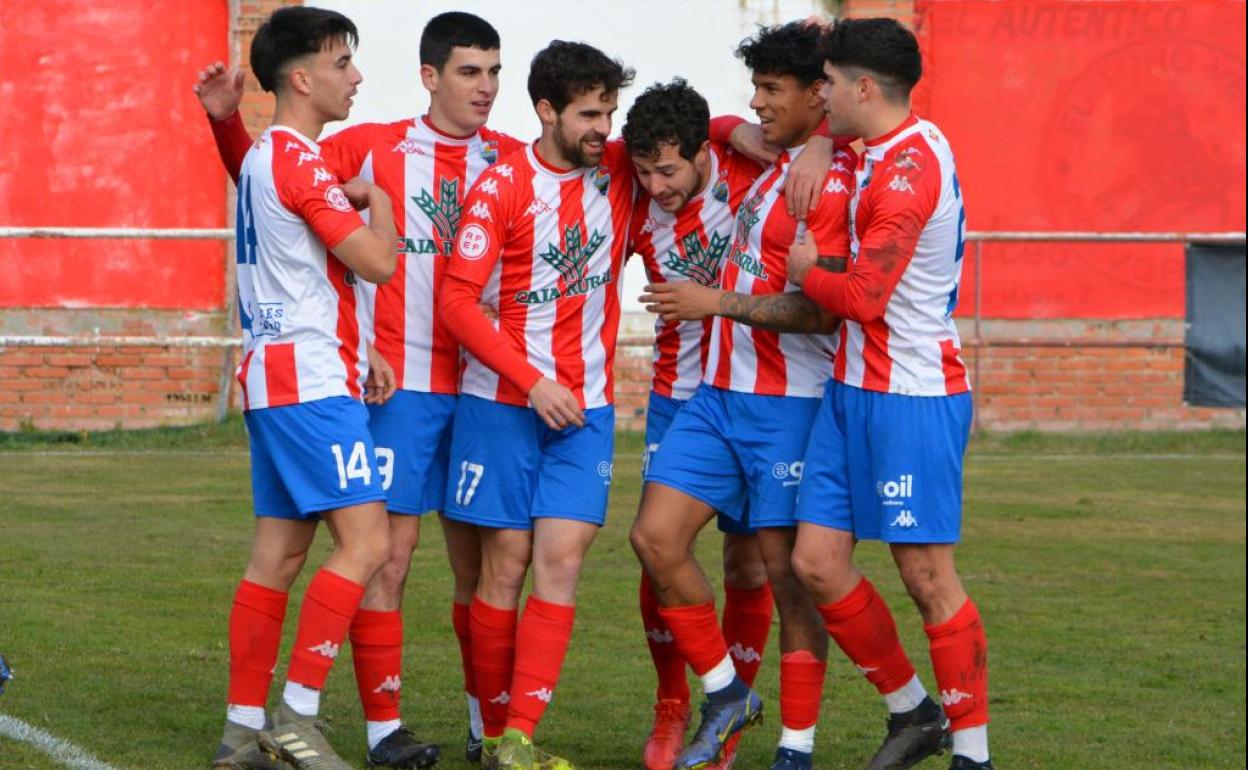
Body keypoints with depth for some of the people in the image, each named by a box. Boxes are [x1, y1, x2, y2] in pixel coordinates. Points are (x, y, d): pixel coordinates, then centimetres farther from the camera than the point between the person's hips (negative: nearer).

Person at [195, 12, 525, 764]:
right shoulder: (373, 148, 2)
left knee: (480, 560, 9)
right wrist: (227, 120, -4)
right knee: (389, 551, -6)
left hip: (483, 385, 3)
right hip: (400, 383, -3)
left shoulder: (515, 160, 7)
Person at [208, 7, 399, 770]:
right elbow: (378, 261, -18)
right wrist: (376, 198, 1)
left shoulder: (266, 156, 17)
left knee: (279, 554, 10)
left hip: (276, 377, 10)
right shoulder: (299, 161, -15)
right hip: (312, 383, -10)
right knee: (366, 540, -12)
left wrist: (356, 348, 16)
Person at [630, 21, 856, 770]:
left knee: (789, 570, -2)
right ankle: (726, 694, 14)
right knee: (657, 535, 0)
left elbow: (819, 309, -23)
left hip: (789, 406, -9)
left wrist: (720, 302, -18)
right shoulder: (775, 167, 12)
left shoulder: (832, 183, -15)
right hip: (723, 393, 9)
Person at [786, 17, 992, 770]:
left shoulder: (913, 163, -18)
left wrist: (805, 270, -4)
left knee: (928, 575, -4)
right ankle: (912, 709, 20)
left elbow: (861, 295, -23)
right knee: (817, 560, 6)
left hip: (912, 398, -9)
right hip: (853, 390, 9)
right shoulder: (884, 151, 10)